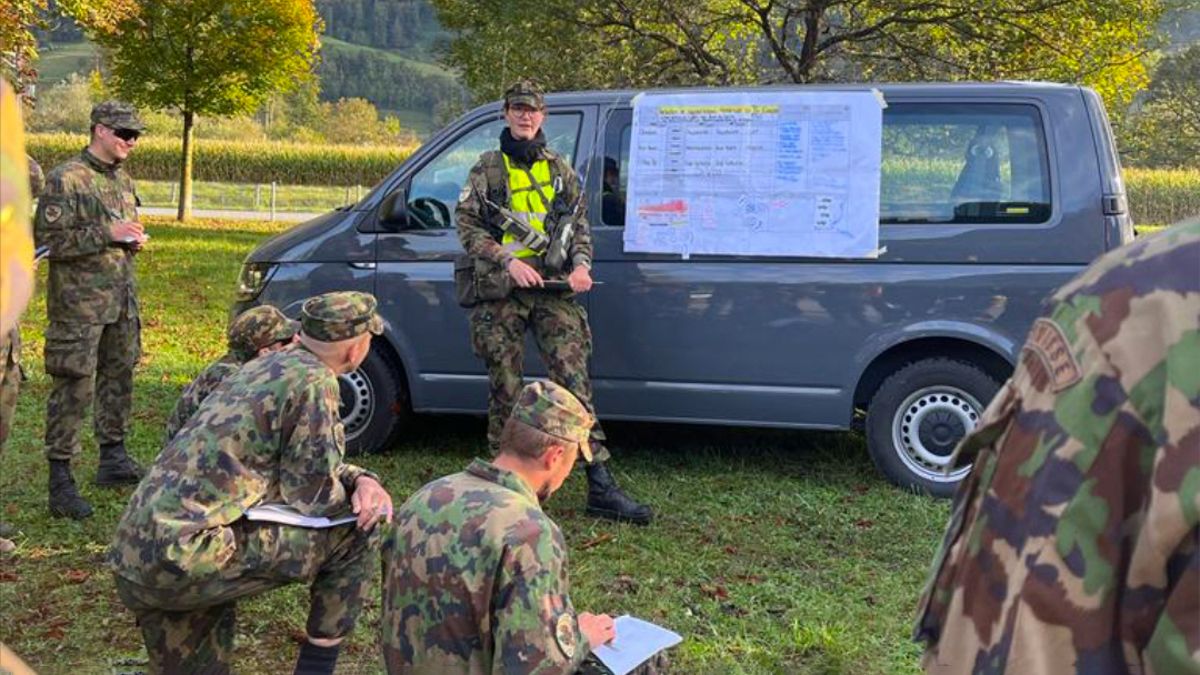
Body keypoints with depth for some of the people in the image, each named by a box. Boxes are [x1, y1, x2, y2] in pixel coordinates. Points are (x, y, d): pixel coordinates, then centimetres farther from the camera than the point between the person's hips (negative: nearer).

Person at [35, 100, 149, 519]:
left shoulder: (123, 179, 14)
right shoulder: (65, 179, -11)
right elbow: (48, 239, -16)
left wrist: (133, 240, 4)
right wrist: (106, 234, -21)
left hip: (122, 299, 8)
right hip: (79, 304, -8)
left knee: (119, 379, 14)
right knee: (73, 389, -6)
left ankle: (113, 460, 28)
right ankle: (60, 482, -1)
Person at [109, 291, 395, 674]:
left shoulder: (268, 366, 17)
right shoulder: (313, 380, -10)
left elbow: (307, 464, 24)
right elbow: (314, 495, -7)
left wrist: (362, 480, 7)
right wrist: (357, 492, 14)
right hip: (189, 555, -9)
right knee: (357, 529, 3)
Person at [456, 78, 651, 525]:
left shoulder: (559, 170, 16)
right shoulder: (488, 168, 8)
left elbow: (580, 226, 17)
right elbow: (466, 224, 2)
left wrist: (581, 264, -3)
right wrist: (508, 260, -12)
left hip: (554, 289, 1)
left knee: (573, 379, -8)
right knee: (504, 387, 3)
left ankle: (600, 486, -10)